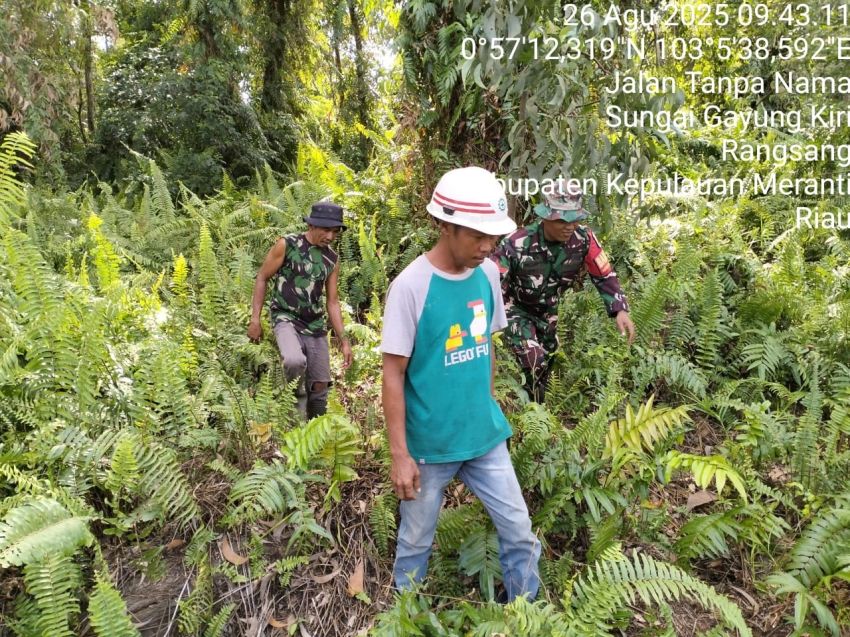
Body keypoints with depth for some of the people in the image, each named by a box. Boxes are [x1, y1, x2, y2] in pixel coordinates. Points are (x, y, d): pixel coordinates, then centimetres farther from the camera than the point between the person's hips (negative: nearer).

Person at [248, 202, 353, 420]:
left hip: (316, 326, 5)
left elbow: (332, 302, 9)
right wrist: (255, 319, -9)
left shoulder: (332, 259, 5)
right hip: (286, 319, -5)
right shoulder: (287, 245, -8)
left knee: (320, 385, 8)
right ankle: (297, 397, -2)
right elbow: (262, 278, -2)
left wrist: (343, 340, 4)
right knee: (295, 361, -34)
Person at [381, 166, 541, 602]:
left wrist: (488, 407, 14)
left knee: (519, 531, 13)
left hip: (485, 435, 5)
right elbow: (393, 375, -16)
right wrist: (400, 455, -14)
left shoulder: (487, 274, -3)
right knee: (415, 542, 16)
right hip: (429, 443, -4)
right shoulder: (410, 286, -20)